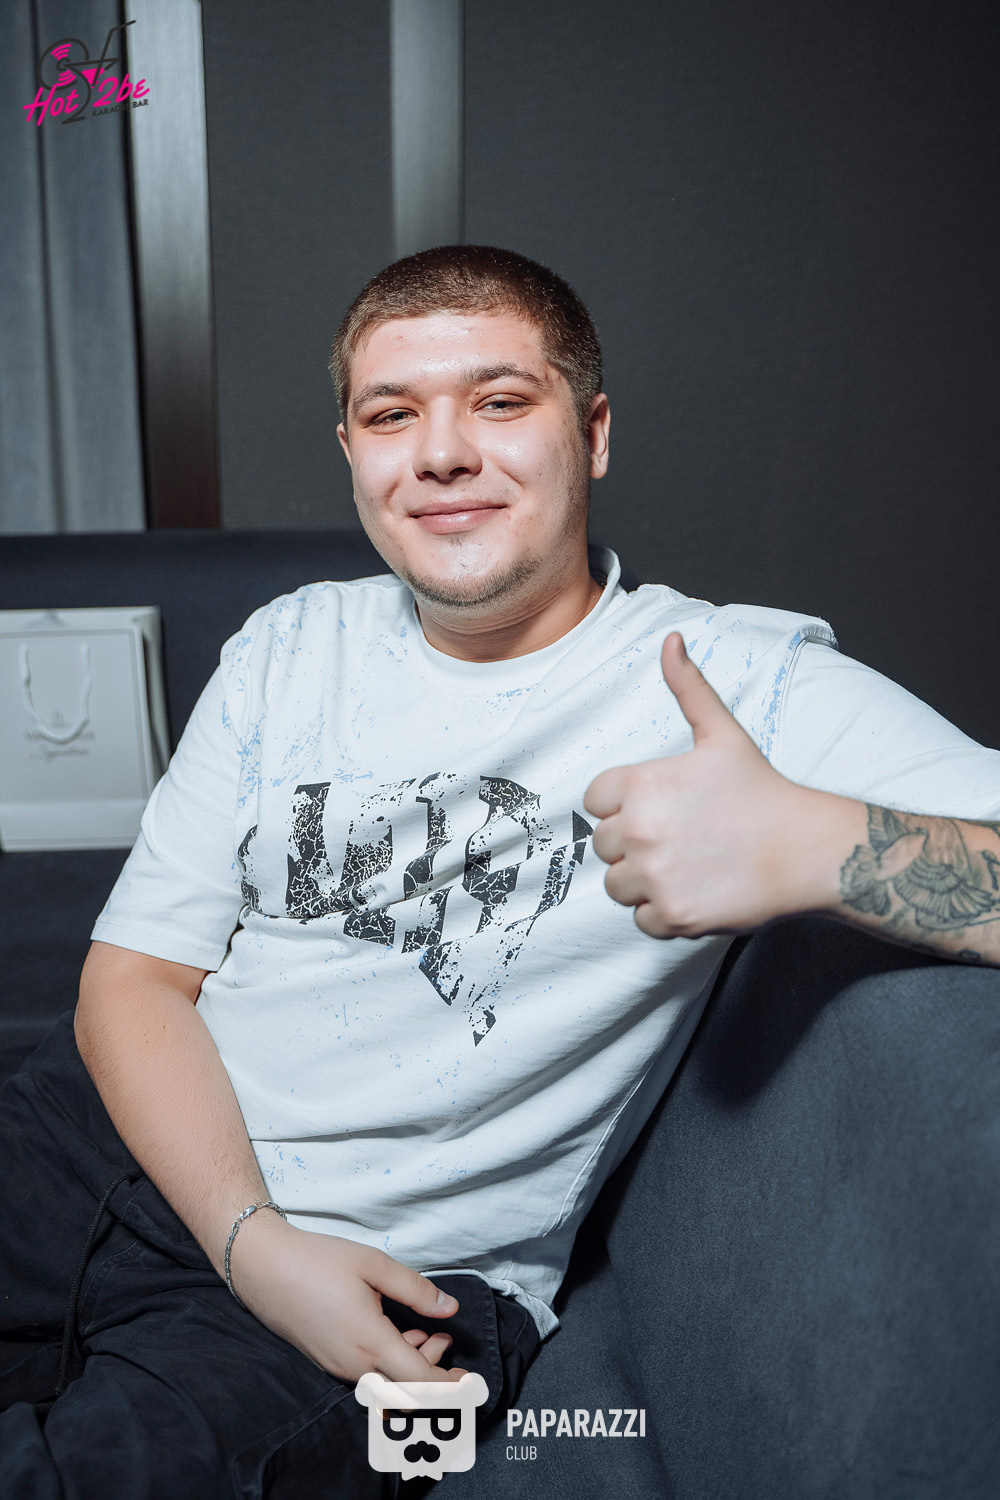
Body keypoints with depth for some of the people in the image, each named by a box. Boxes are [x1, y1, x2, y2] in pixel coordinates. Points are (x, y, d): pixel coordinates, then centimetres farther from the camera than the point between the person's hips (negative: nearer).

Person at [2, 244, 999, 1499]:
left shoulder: (742, 686, -9)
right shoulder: (288, 648, 5)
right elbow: (136, 974, 3)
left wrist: (805, 844, -36)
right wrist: (254, 1239, -12)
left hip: (402, 1275, -3)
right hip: (129, 1138, 4)